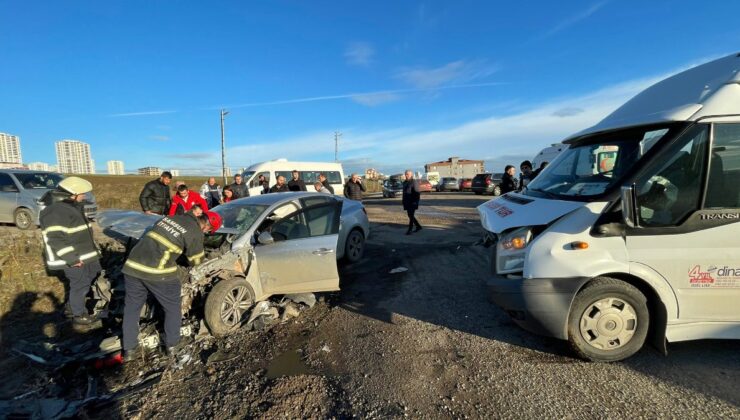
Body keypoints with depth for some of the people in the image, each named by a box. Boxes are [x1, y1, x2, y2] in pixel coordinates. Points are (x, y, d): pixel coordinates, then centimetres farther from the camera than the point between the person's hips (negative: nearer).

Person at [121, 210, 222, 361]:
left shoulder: (170, 217, 17)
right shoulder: (195, 233, -4)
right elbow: (195, 261, 9)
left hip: (132, 265, 7)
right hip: (157, 272, -6)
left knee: (131, 308, 22)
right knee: (172, 308, 16)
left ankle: (129, 350, 29)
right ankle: (172, 345, 28)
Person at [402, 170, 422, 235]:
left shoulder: (414, 182, -10)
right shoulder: (405, 182, 13)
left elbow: (417, 193, -14)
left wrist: (416, 201, -20)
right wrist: (403, 200, 15)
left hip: (413, 202, -8)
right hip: (407, 202, 8)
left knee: (411, 216, -7)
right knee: (410, 215, 11)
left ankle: (410, 230, -3)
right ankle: (418, 226, 24)